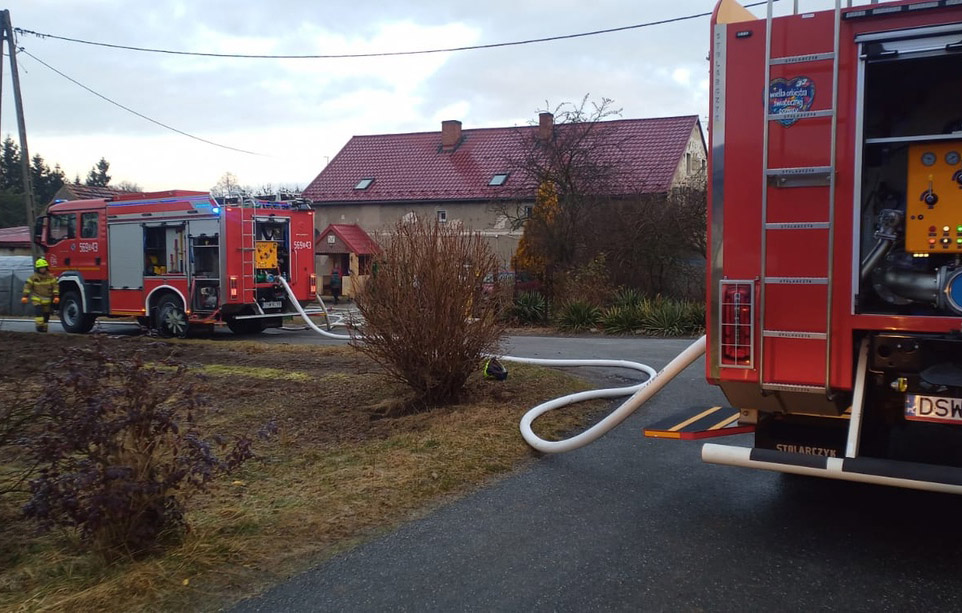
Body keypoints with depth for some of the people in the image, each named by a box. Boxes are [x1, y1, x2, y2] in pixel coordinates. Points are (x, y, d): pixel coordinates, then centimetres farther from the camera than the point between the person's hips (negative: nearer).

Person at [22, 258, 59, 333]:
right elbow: (27, 286, 0)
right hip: (37, 299, -2)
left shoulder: (51, 277, 0)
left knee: (46, 314, 7)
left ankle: (44, 327, 20)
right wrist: (25, 296, -6)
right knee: (38, 312, -22)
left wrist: (56, 296, -9)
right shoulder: (33, 277, -3)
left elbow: (55, 286, -1)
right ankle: (39, 326, -22)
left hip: (47, 300, 2)